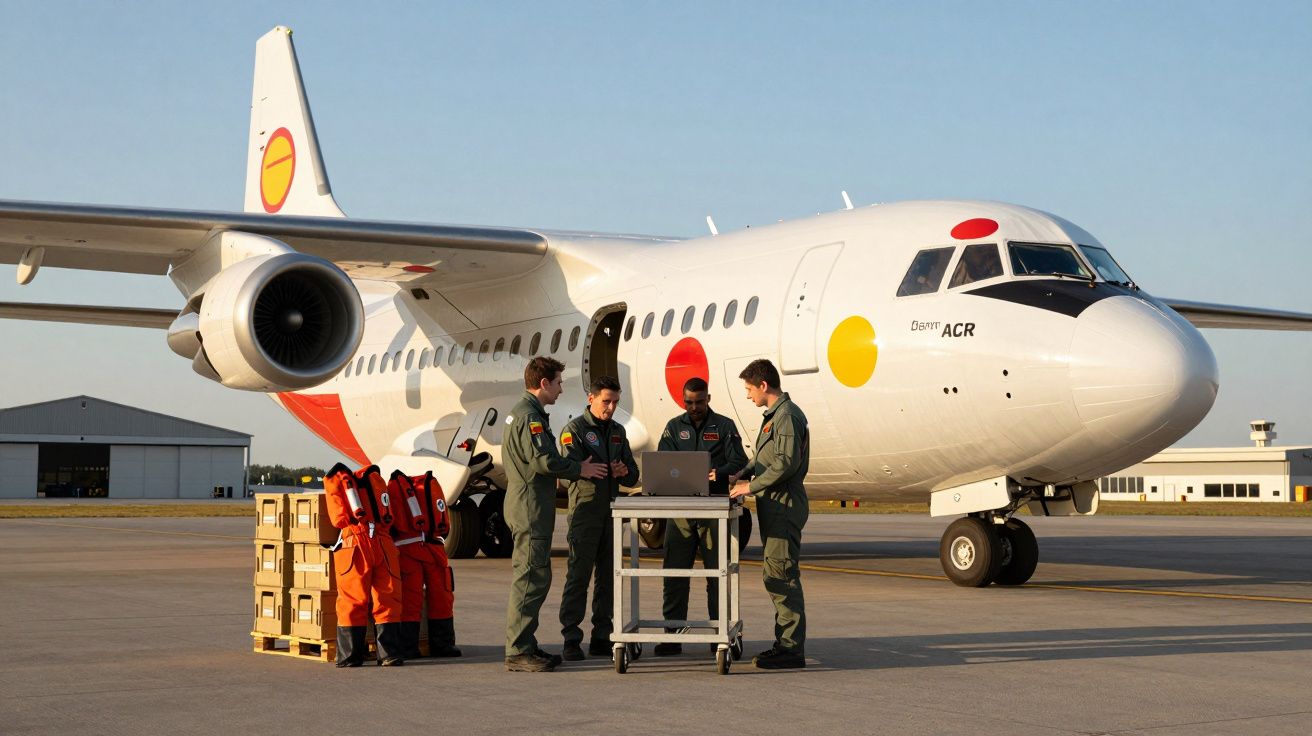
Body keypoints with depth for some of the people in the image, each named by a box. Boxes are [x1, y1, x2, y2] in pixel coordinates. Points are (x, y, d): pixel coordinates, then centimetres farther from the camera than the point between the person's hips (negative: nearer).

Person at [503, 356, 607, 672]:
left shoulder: (524, 412, 20)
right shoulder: (529, 416, -15)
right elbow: (543, 460, -22)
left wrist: (575, 467, 13)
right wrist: (580, 470, -10)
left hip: (531, 508, 11)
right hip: (530, 507, -11)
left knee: (533, 578, 14)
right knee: (530, 578, -9)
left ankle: (524, 646, 18)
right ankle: (518, 652, -8)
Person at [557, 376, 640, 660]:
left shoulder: (618, 431, 16)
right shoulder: (575, 429, -3)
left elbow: (632, 476, 16)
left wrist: (625, 472, -9)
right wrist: (608, 470, -33)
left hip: (612, 511, 6)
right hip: (585, 510, -6)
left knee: (607, 577, 8)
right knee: (578, 576, -7)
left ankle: (602, 637, 14)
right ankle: (571, 639, -5)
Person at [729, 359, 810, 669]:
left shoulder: (788, 416, -13)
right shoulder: (774, 416, 19)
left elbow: (787, 463, -21)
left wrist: (752, 486, -14)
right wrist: (742, 477, 11)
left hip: (784, 506, -10)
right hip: (774, 507, 10)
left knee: (782, 575, -10)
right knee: (774, 575, 12)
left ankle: (792, 649, -9)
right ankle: (785, 643, 17)